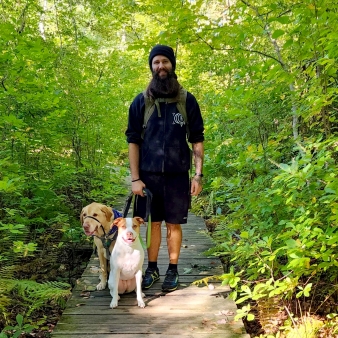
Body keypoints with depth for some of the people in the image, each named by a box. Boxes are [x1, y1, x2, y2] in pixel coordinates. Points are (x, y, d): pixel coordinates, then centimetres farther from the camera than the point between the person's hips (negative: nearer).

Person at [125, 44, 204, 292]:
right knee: (153, 223, 9)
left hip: (177, 174, -1)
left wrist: (199, 174, -4)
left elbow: (197, 139, 3)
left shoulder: (187, 100, 2)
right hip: (149, 174, 1)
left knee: (174, 224, 5)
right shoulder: (141, 101, 3)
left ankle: (173, 271, 19)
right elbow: (133, 141, 3)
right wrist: (135, 178, -3)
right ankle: (152, 269, 23)